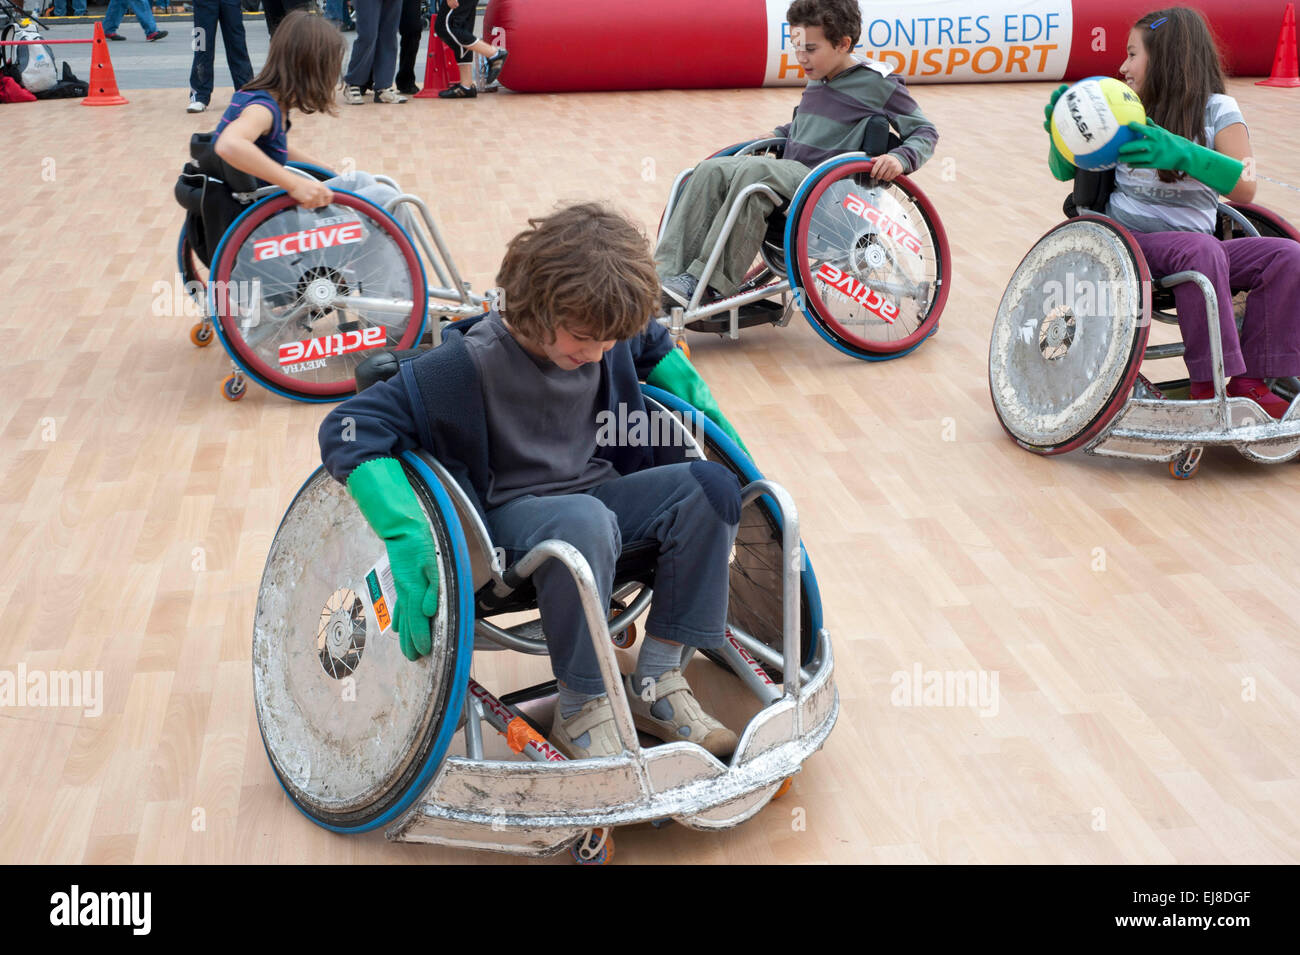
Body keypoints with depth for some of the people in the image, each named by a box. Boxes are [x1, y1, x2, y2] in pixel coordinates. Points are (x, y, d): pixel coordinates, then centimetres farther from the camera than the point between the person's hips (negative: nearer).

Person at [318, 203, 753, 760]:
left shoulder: (607, 335, -5)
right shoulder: (470, 363, -22)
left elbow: (656, 349, 21)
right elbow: (350, 428, -26)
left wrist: (705, 407, 7)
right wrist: (408, 537, -36)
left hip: (601, 490, 6)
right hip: (514, 511, -6)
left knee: (711, 485, -19)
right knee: (584, 523, -40)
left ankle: (656, 682, -11)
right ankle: (581, 710, -21)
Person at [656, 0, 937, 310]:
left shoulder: (878, 84, -2)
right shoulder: (817, 80, 18)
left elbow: (925, 132, 0)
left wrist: (900, 158, -19)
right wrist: (777, 135, 24)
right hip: (788, 174, 7)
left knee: (754, 171, -34)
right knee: (711, 171, -17)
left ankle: (707, 285, -37)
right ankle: (668, 274, -28)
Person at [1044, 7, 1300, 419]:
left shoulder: (1217, 110, -1)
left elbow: (1245, 187, -17)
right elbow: (1063, 170, 6)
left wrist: (1182, 154, -33)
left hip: (1198, 249, 1)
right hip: (1132, 243, -1)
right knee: (1201, 249, -32)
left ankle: (1249, 382, -14)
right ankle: (1210, 385, -28)